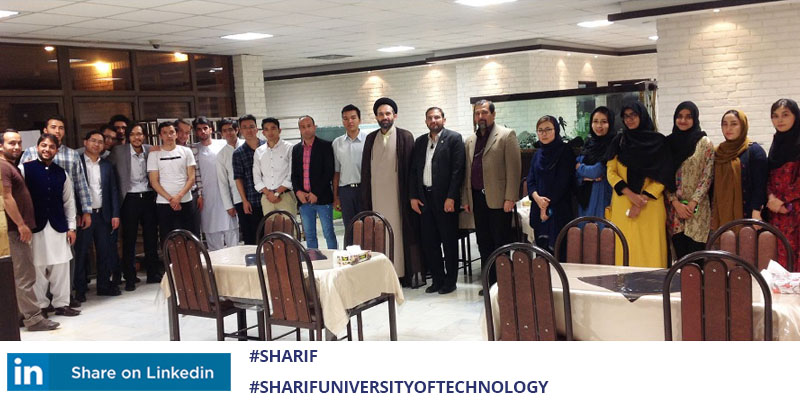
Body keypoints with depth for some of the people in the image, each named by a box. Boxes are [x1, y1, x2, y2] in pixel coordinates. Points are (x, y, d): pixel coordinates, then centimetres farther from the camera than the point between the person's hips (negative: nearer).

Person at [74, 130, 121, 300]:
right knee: (81, 252, 1)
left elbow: (113, 191, 12)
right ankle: (80, 289, 9)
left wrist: (115, 214, 4)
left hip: (103, 214, 4)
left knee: (105, 251, 8)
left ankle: (104, 285, 18)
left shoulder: (107, 166, 13)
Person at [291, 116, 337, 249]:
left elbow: (329, 172, -8)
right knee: (309, 235, 8)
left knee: (328, 233, -1)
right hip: (303, 199, 4)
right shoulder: (296, 149, 13)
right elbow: (294, 174, 13)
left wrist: (316, 193, -12)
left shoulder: (325, 146, -2)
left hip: (322, 198, -4)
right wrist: (298, 192, -4)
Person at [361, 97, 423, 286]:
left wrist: (411, 195, -8)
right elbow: (365, 169, 12)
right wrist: (365, 198, 7)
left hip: (398, 194, -3)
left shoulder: (405, 137, 0)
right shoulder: (371, 138, 11)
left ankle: (410, 273, 7)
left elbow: (410, 168, -3)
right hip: (377, 196, 4)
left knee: (402, 232, 0)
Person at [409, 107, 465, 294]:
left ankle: (450, 281, 14)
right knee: (428, 241, 8)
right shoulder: (420, 142, 14)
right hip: (424, 198, 5)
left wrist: (451, 197, -15)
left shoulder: (454, 138, -3)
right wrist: (413, 196, 5)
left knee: (449, 242, 3)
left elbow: (458, 170, -9)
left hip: (445, 198, -5)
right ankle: (437, 279, 20)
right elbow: (413, 170, 14)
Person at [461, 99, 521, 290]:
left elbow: (514, 168, -8)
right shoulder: (470, 141, 17)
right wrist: (465, 199, 12)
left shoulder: (506, 135, -2)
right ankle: (490, 282, 17)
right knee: (483, 243, 9)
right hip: (477, 199, 6)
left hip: (498, 199, -6)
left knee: (501, 242, -2)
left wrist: (510, 198, -14)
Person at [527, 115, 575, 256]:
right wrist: (537, 197, -11)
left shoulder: (565, 151, -4)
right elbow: (531, 181, 10)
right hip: (538, 210, 6)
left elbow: (563, 181, -10)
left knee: (558, 251, -8)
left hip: (558, 210, -6)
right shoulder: (538, 154, 15)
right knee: (542, 249, 6)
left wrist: (548, 206, -10)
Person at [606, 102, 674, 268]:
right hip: (622, 205, 2)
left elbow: (662, 177, -1)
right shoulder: (618, 142, 11)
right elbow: (611, 173, 3)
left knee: (649, 249, -4)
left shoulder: (658, 141, 4)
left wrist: (642, 200, -12)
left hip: (650, 206, -2)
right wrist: (631, 195, -12)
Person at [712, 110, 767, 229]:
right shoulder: (718, 152, 14)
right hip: (720, 215, 5)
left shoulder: (755, 151, -2)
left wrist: (756, 214, -16)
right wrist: (712, 214, 11)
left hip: (744, 214, -5)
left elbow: (760, 186, -8)